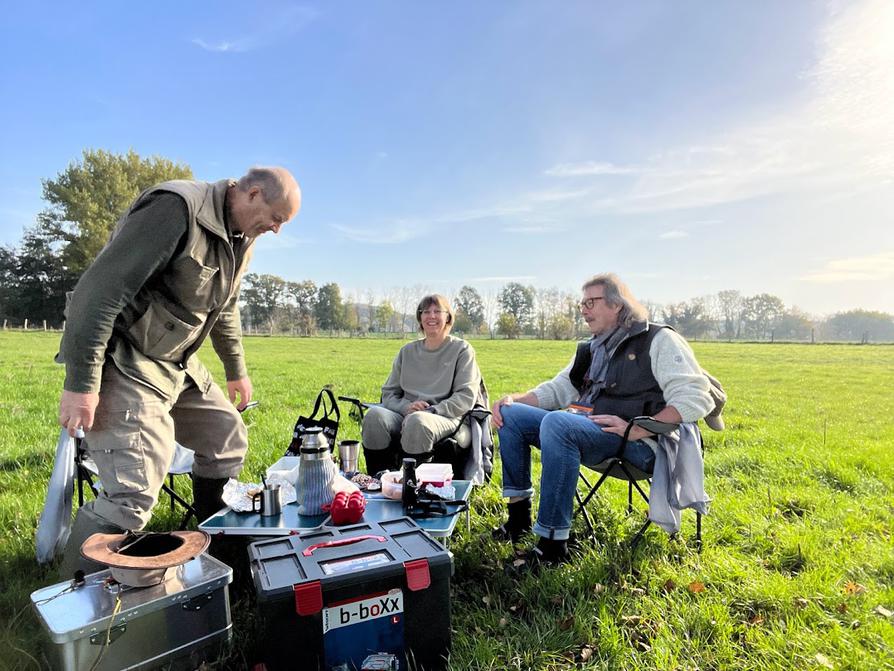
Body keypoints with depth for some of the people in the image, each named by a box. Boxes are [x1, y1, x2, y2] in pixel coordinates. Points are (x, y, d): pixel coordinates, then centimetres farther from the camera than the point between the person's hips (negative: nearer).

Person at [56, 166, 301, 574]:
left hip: (179, 365, 9)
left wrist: (236, 370, 25)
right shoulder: (177, 208, -22)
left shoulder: (241, 238, 8)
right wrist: (80, 384, -24)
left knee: (228, 440, 13)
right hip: (124, 364, -9)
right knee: (133, 494, -16)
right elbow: (101, 288, -24)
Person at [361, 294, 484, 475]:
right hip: (405, 415, 4)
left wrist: (431, 411, -14)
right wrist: (406, 407, -6)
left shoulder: (461, 349, 9)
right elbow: (388, 393, 17)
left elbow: (466, 397, -1)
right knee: (375, 415, -28)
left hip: (446, 418, -3)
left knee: (418, 421, -38)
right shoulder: (407, 351, 20)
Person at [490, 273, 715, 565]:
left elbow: (694, 400, -10)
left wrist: (636, 430, -22)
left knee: (556, 423, -34)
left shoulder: (659, 340, 1)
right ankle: (519, 514, -1)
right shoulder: (591, 349, 23)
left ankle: (552, 543, -28)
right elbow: (557, 389, 25)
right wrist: (514, 399, 6)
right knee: (510, 415, -3)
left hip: (635, 443, -8)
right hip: (584, 429, 8)